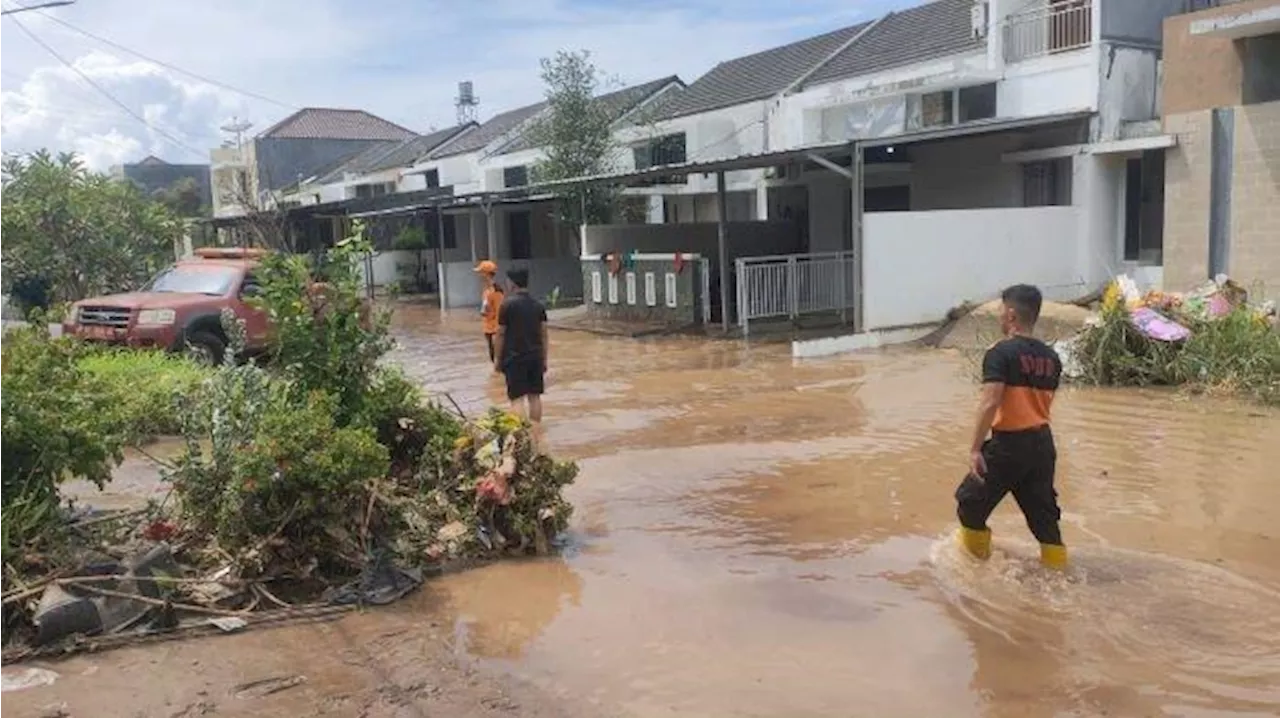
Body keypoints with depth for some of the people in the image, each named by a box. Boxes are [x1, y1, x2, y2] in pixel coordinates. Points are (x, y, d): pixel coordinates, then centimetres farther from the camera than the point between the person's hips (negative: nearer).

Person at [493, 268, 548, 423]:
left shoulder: (508, 304, -8)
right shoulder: (538, 305, 6)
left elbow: (501, 334, -5)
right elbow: (543, 334, 7)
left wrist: (498, 359, 3)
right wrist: (544, 359, 14)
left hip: (514, 357, -4)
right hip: (535, 357, 4)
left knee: (517, 397, -3)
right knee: (534, 396, 10)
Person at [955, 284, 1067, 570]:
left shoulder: (1001, 352, -13)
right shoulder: (1051, 357, 8)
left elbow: (990, 403, -21)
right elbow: (1044, 404, 13)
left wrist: (975, 448, -19)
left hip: (1009, 444, -7)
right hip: (1043, 443, 7)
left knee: (971, 503, 12)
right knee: (1043, 514, 16)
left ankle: (975, 564, 27)